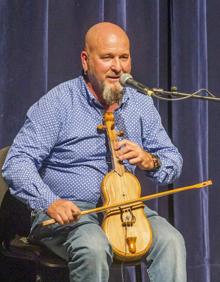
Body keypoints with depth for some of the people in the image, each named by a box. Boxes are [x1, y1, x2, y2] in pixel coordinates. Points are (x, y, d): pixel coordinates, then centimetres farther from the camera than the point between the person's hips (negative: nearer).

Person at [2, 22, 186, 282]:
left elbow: (174, 162, 13)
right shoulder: (58, 102, -7)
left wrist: (149, 161, -12)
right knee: (94, 247, -35)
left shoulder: (141, 105, 8)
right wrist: (50, 202, -30)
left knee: (171, 241, -24)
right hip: (67, 212, -4)